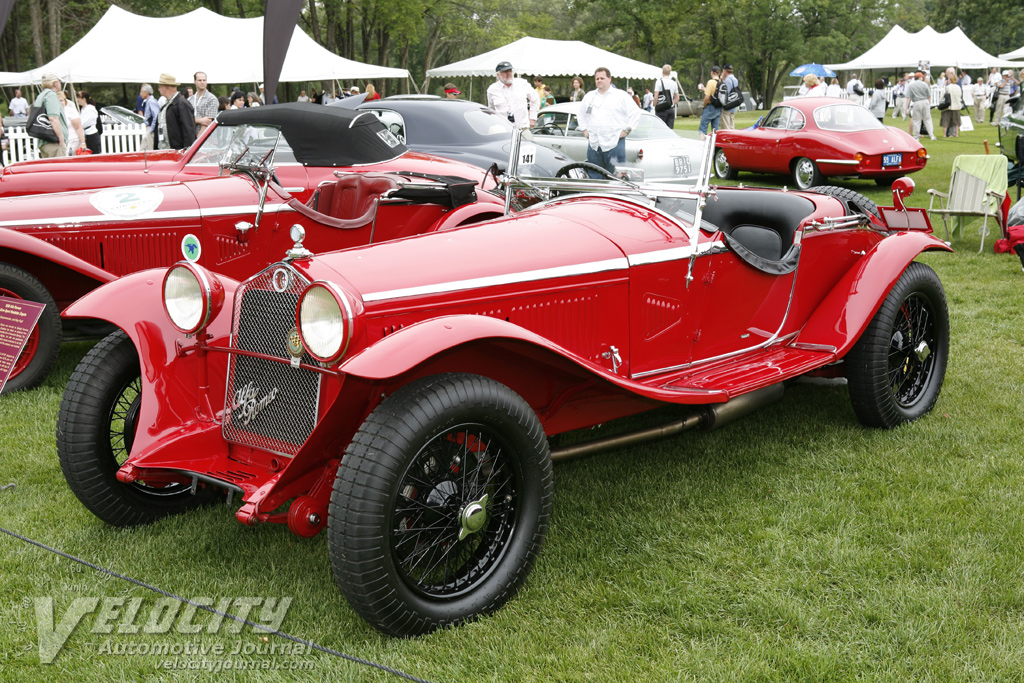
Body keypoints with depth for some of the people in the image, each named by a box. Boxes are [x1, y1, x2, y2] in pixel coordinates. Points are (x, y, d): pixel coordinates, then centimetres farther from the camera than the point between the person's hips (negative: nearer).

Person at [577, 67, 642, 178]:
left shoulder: (621, 96, 3)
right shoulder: (589, 96, 18)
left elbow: (636, 113, 1)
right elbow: (581, 114, 31)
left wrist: (626, 130, -5)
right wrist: (584, 129, 18)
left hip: (614, 143, -5)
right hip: (594, 143, 5)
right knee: (593, 176, 7)